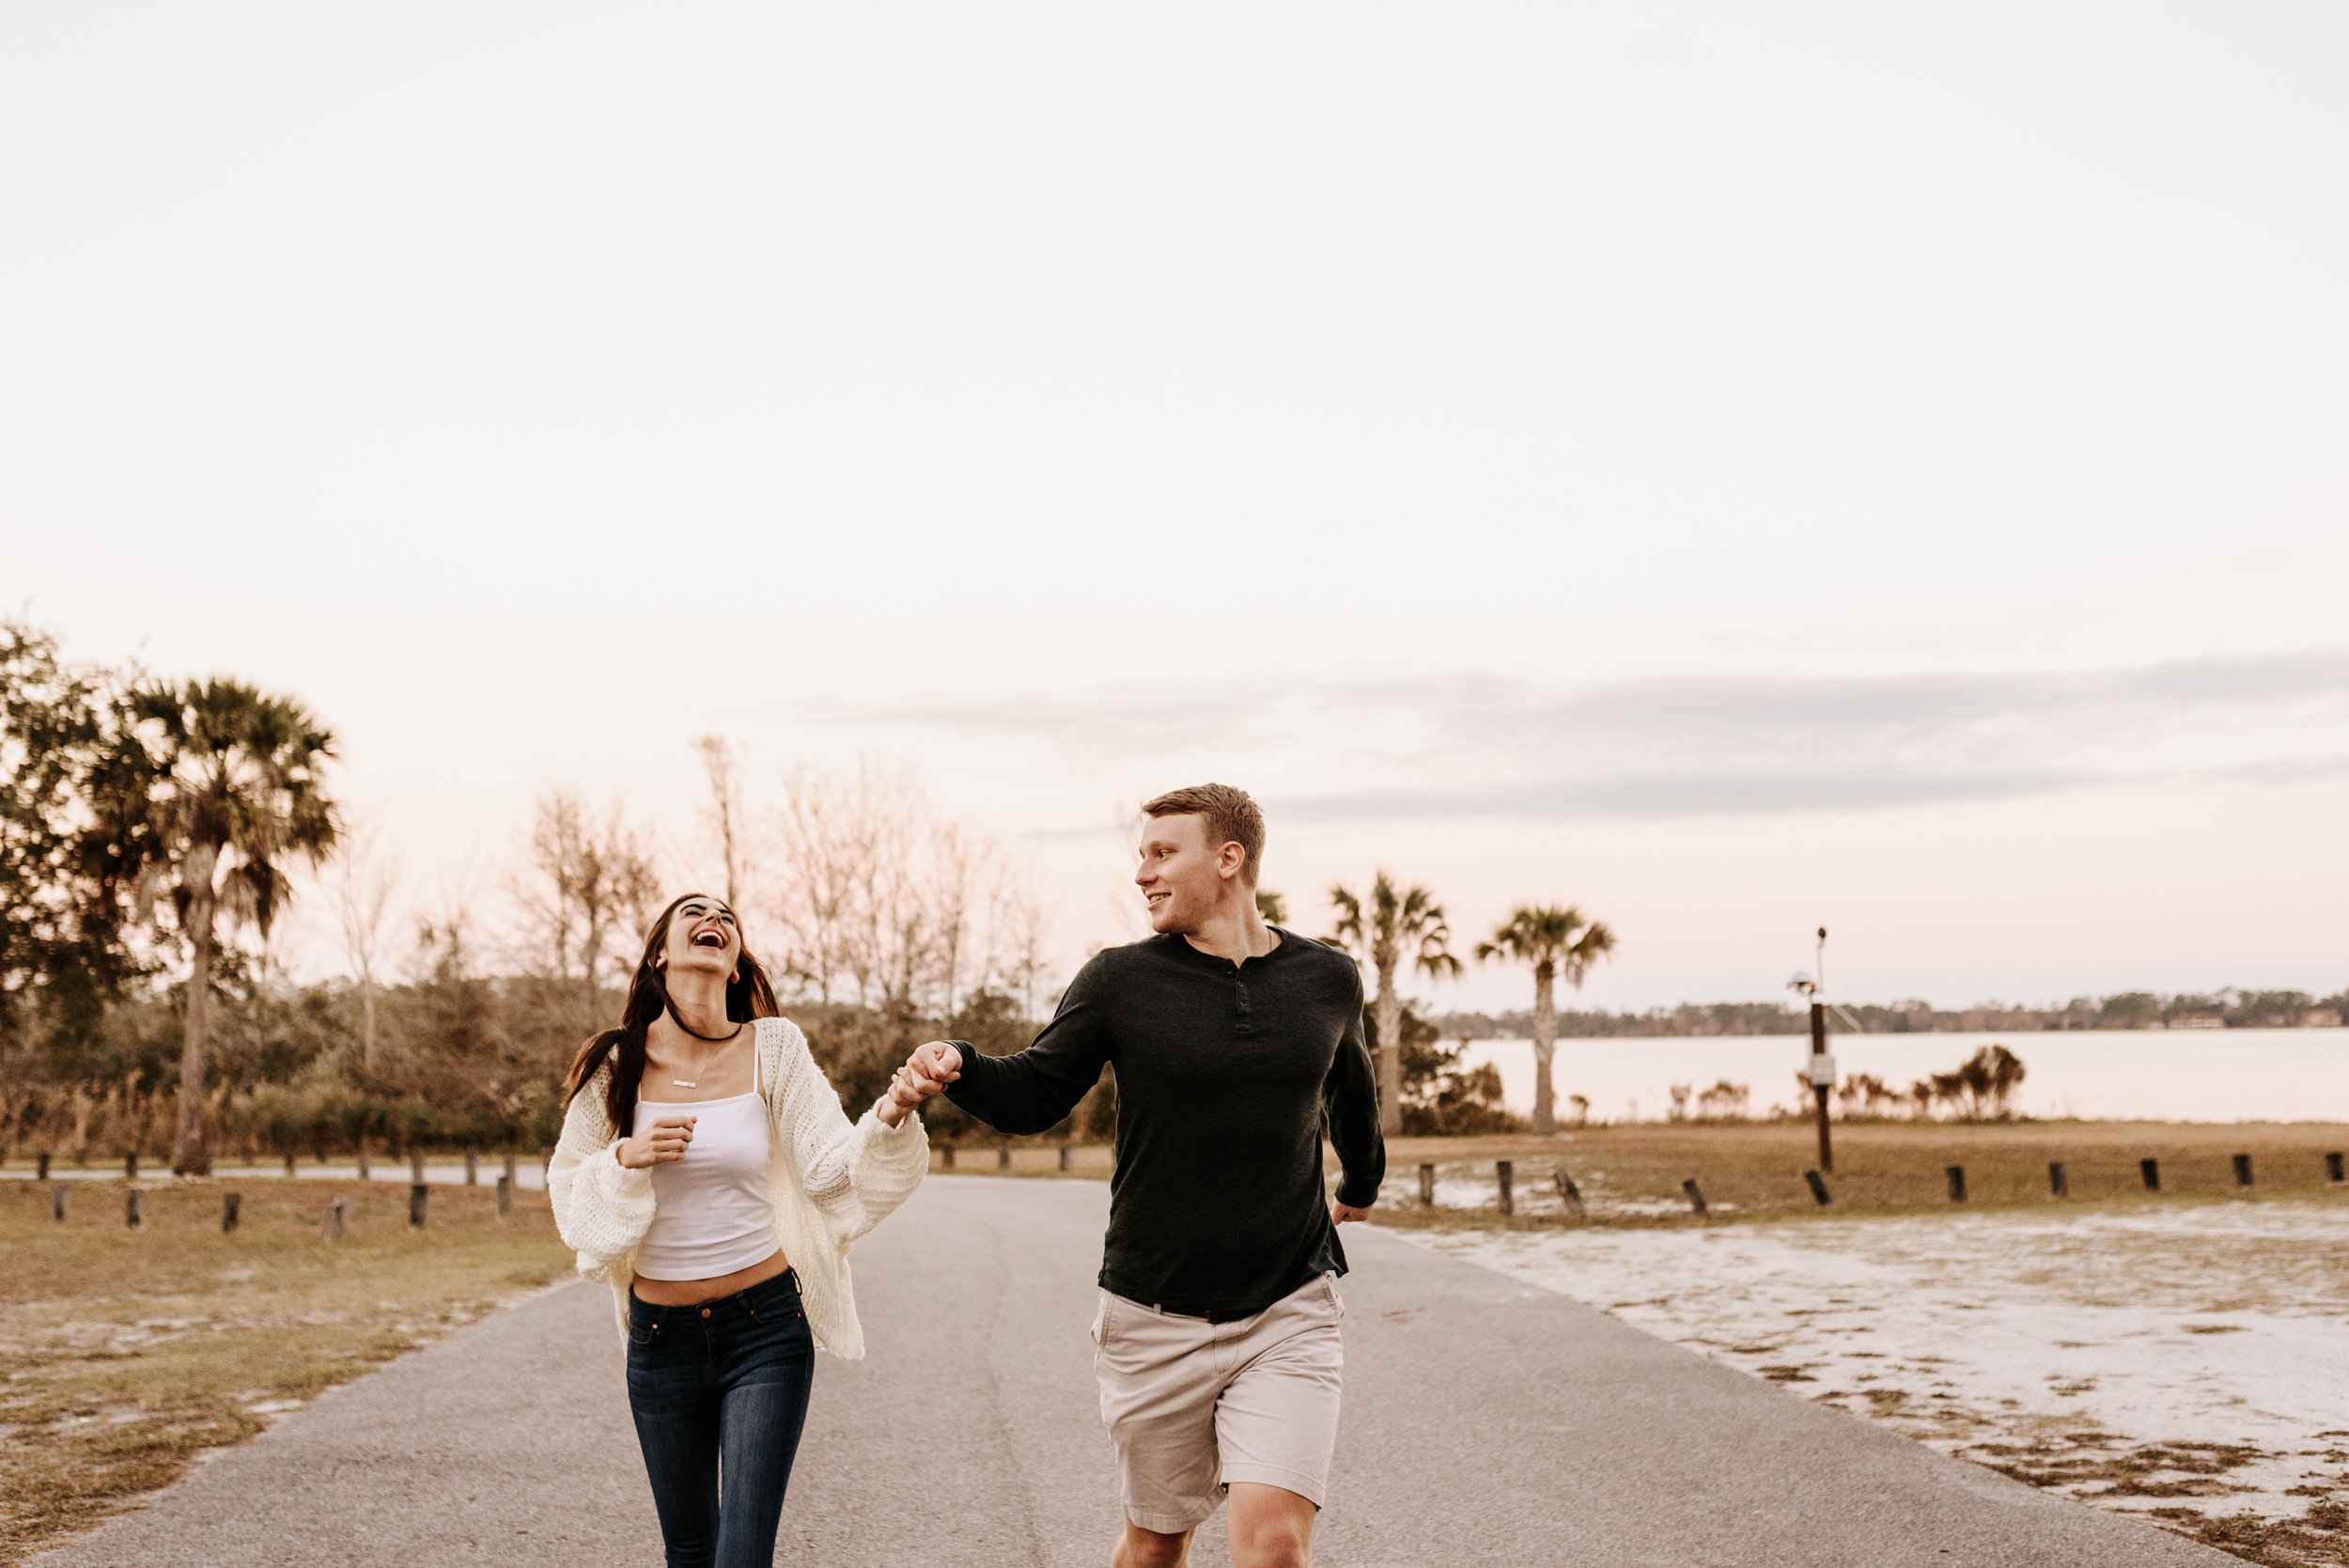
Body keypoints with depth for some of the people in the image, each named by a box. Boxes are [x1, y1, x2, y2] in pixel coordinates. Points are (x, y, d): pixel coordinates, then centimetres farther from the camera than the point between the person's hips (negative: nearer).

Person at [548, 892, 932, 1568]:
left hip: (765, 1328, -1)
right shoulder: (615, 1065, -2)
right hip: (661, 1335, 1)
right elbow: (569, 1198, 4)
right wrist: (626, 1158, -16)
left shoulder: (772, 1048, -3)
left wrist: (889, 1117, -28)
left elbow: (830, 1169, -9)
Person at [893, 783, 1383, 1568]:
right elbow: (1034, 1095, -1)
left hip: (1287, 1312, 0)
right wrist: (957, 1069, -23)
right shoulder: (1120, 981, -4)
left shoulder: (1326, 980, 2)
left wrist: (1361, 1186, 39)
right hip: (1155, 1319, 0)